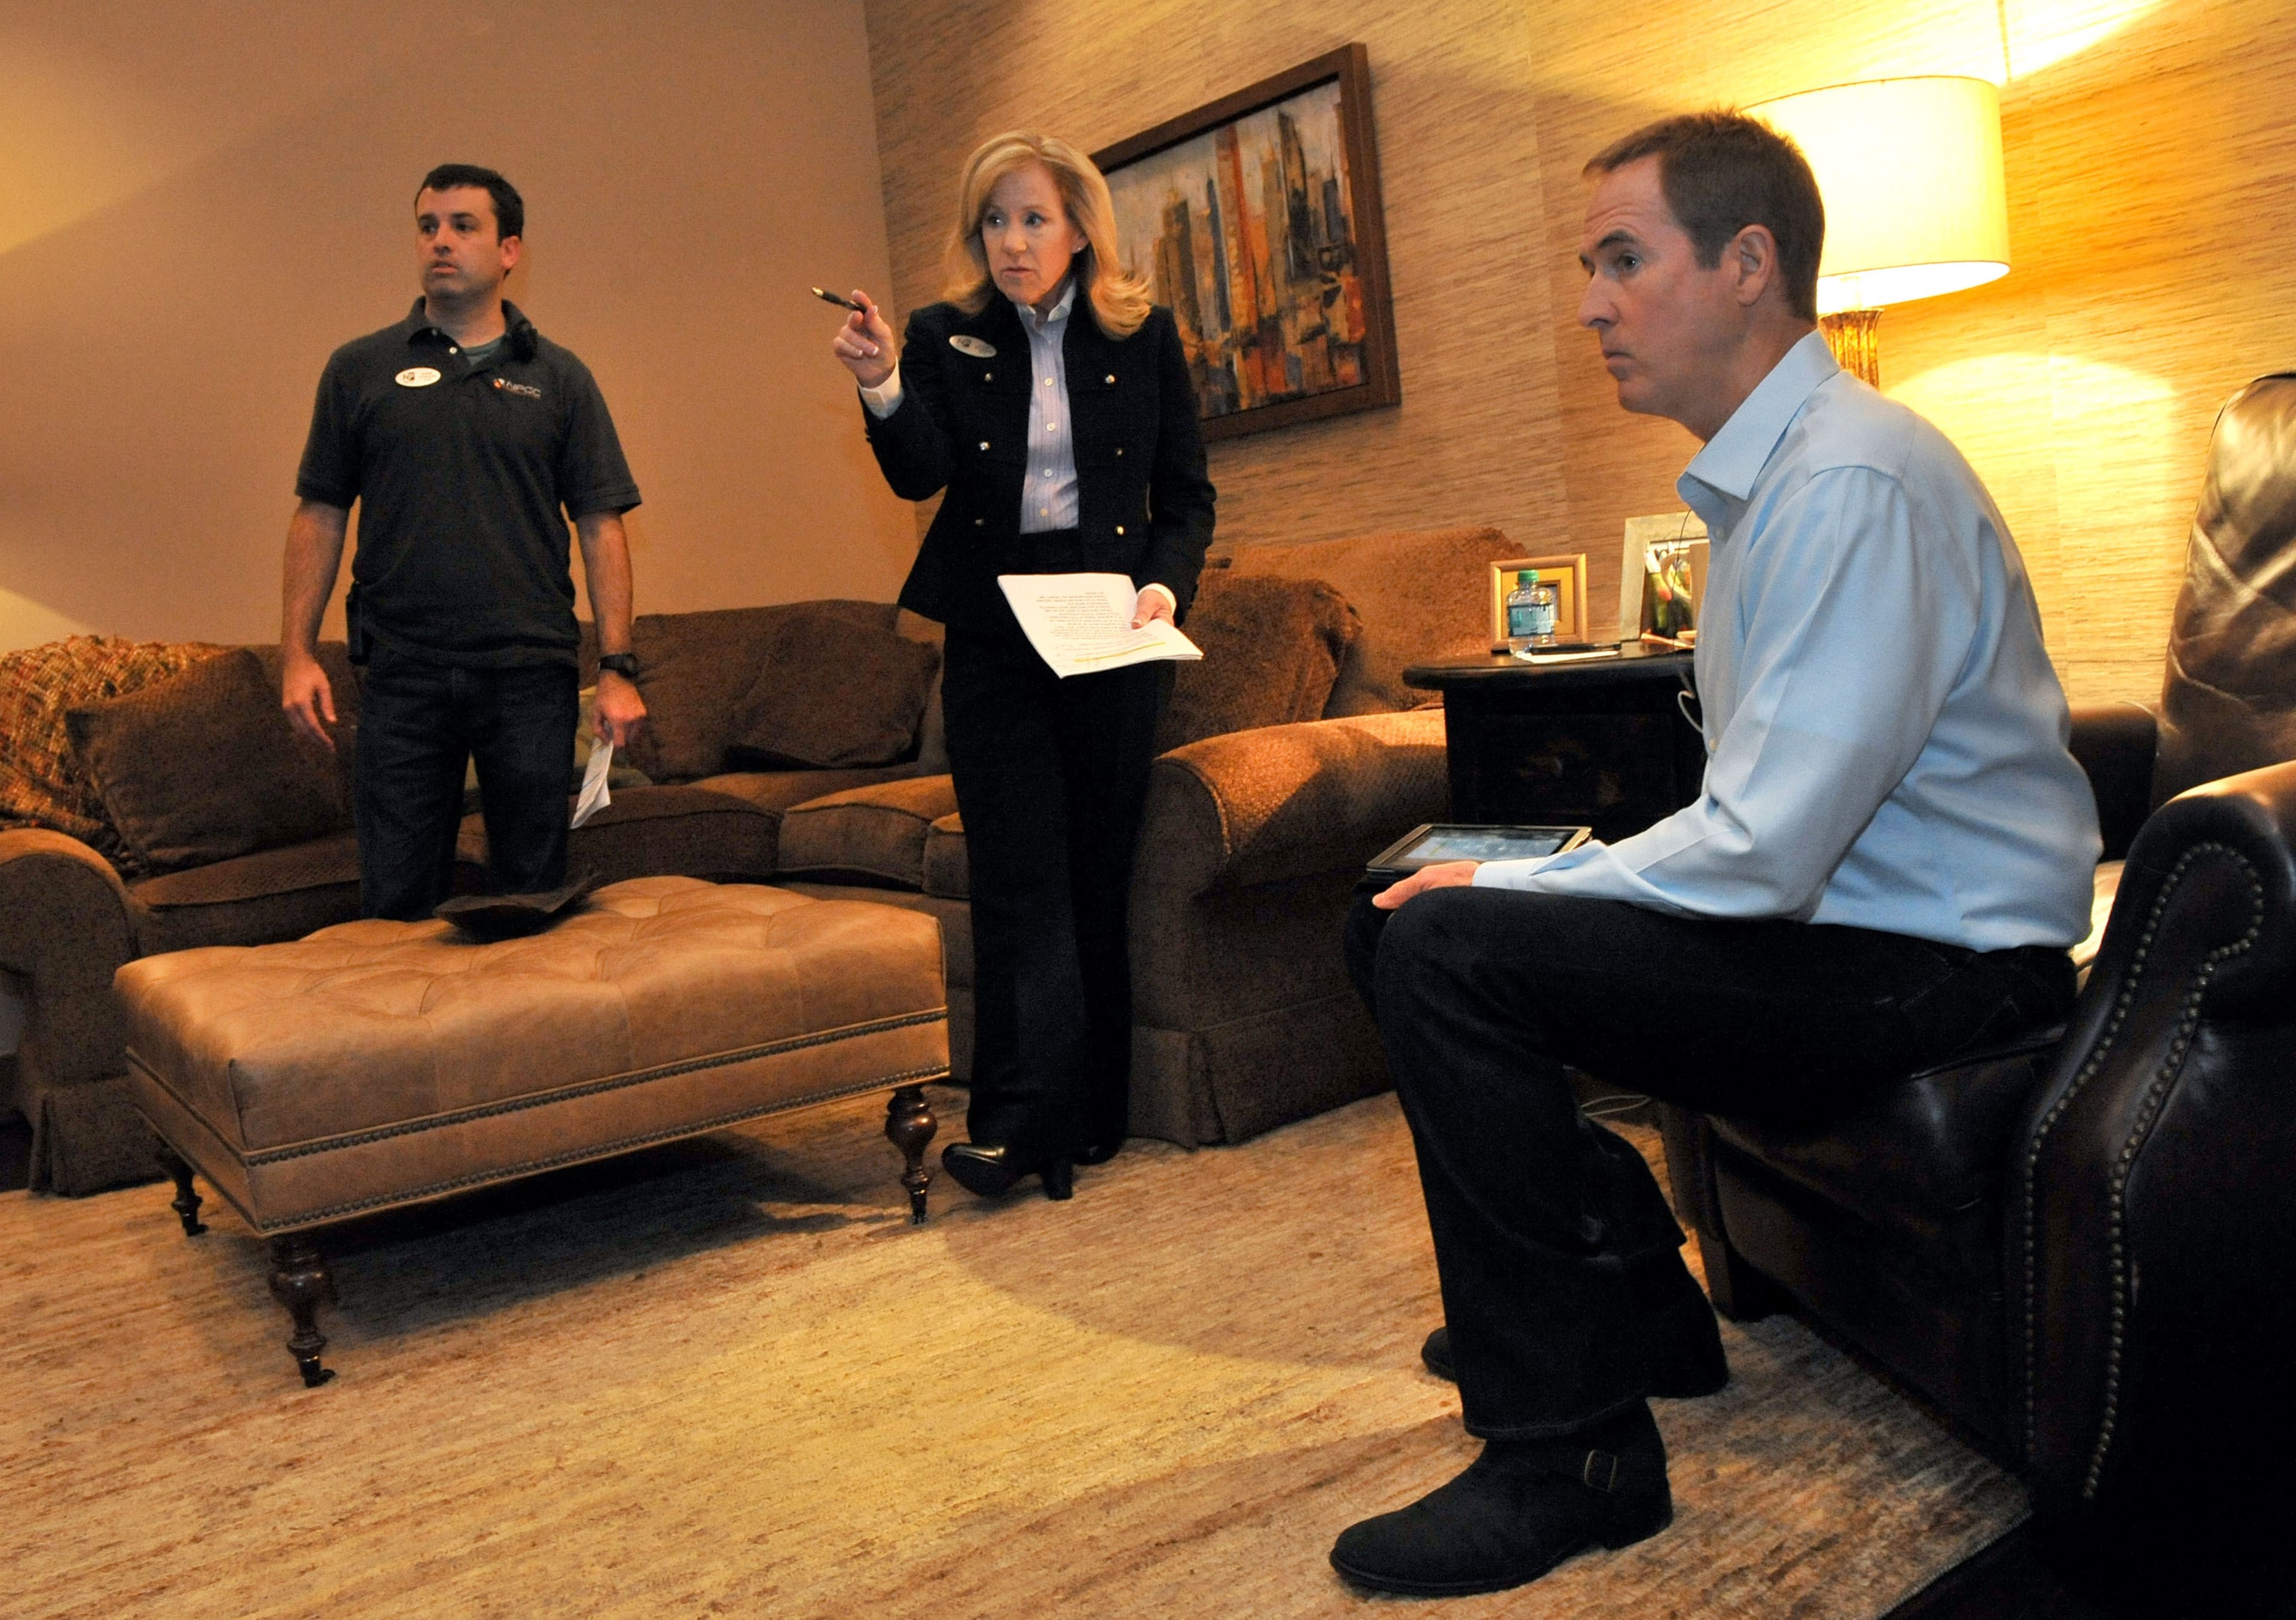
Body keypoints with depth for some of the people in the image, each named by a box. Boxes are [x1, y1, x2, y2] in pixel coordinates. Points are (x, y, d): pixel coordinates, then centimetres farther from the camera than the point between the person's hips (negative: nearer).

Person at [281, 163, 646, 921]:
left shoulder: (558, 379, 8)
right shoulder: (360, 369, 9)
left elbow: (601, 525, 4)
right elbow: (320, 515, 9)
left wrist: (618, 669, -4)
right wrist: (297, 653, 0)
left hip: (532, 669, 0)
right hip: (403, 673, 0)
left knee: (533, 896, 6)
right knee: (397, 900, 3)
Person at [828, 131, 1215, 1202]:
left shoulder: (1143, 337, 6)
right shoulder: (945, 338, 6)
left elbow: (1188, 496, 8)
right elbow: (920, 475, -6)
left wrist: (1166, 585, -9)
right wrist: (883, 389, -23)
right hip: (992, 638, 0)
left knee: (1097, 874, 4)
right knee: (1019, 879, -6)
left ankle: (1090, 1114, 14)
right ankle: (1022, 1117, -5)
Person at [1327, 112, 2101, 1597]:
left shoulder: (1854, 481, -21)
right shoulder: (1764, 476, 12)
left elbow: (1762, 855, -27)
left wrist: (1509, 885, -14)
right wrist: (1523, 877, 5)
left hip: (1943, 972, -10)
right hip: (1838, 914, 10)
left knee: (1448, 950, -23)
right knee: (1397, 918, 8)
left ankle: (1568, 1450, -10)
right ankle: (1638, 1312, 18)